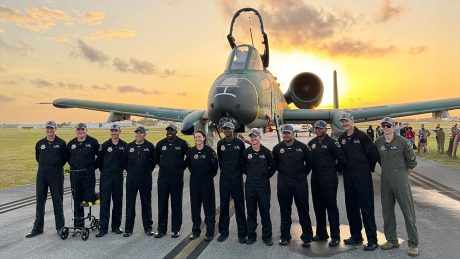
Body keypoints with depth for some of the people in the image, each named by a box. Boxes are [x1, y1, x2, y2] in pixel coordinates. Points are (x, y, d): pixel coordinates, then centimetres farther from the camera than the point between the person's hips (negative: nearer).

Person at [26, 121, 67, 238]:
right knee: (40, 201, 9)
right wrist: (45, 165, 13)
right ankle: (38, 228, 19)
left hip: (56, 175, -3)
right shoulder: (40, 143, 6)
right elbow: (37, 157, 20)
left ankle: (60, 227, 12)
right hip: (42, 174, 4)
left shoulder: (61, 143, -3)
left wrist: (57, 166, 3)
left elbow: (65, 157, 5)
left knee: (57, 201, 3)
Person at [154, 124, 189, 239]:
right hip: (163, 177, 3)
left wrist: (182, 167, 5)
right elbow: (156, 157, 21)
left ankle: (176, 229, 16)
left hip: (177, 177, -3)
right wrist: (162, 165, 14)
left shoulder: (182, 143, -4)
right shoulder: (161, 143, 5)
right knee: (162, 203, 7)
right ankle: (161, 229, 18)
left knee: (176, 204, 5)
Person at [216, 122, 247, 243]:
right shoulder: (220, 143, 3)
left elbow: (243, 159, 2)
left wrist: (240, 171, 4)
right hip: (224, 178, 3)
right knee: (224, 205, 9)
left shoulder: (240, 143, -5)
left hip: (237, 177, -2)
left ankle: (242, 234, 12)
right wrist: (224, 170, 11)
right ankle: (223, 232, 20)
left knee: (239, 205, 3)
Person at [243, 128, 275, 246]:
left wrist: (266, 176, 3)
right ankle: (251, 235, 21)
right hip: (250, 185, 2)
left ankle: (267, 236, 16)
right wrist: (250, 174, 9)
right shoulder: (246, 152, 0)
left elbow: (273, 167, 4)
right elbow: (243, 166, 14)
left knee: (265, 211, 4)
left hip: (263, 185, -2)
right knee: (251, 211, 9)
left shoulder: (266, 152, -5)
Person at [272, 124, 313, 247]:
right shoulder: (277, 148, 2)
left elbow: (309, 162, 10)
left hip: (300, 183, -1)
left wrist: (303, 174, 8)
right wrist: (283, 172, 10)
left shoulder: (302, 147, -2)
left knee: (303, 210, 4)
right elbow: (274, 164, 15)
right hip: (283, 183, 2)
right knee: (285, 211, 10)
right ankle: (285, 236, 22)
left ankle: (307, 237, 15)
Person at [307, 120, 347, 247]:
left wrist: (335, 170, 0)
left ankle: (335, 236, 7)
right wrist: (315, 170, 12)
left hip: (329, 180, -6)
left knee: (331, 207, -1)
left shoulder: (332, 142, -8)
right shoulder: (312, 143, 10)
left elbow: (342, 159, -10)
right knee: (318, 207, 13)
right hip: (315, 179, 6)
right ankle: (321, 233, 26)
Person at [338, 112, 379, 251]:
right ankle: (356, 236, 27)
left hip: (363, 176, -6)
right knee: (351, 207, 13)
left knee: (367, 208, -3)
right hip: (348, 176, 6)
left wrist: (368, 167, 0)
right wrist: (343, 167, 10)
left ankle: (372, 240, 6)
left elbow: (374, 153, -9)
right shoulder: (341, 138, 8)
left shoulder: (362, 136, -9)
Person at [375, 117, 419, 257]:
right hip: (385, 181, 4)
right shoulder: (378, 143, 3)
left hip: (401, 179, -4)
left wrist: (404, 175, 5)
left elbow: (412, 161, 2)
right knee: (387, 211, 11)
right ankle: (392, 240, 25)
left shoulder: (402, 142, -7)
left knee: (408, 211, 0)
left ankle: (413, 244, 10)